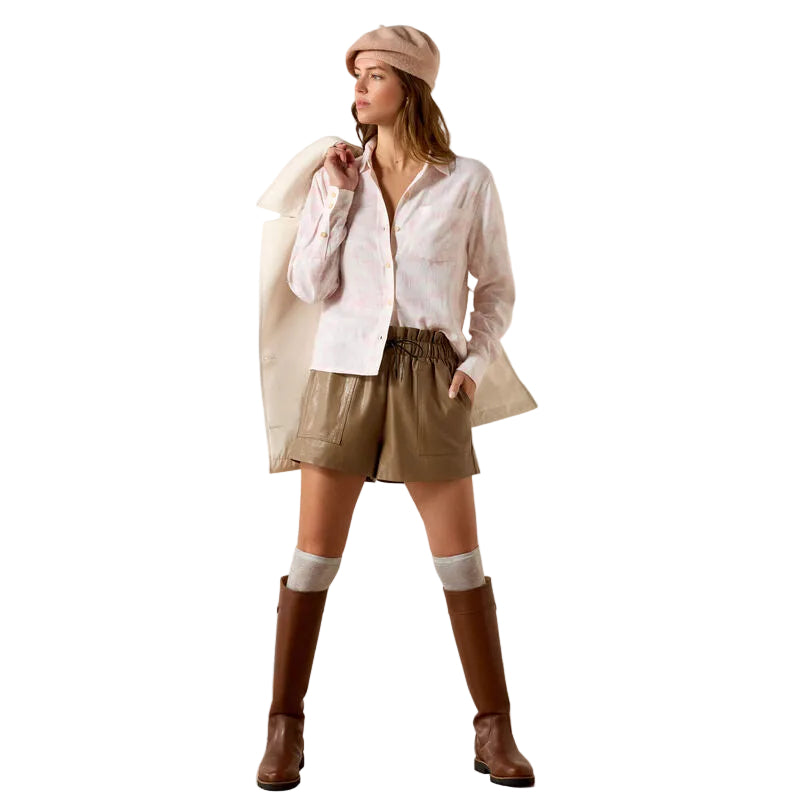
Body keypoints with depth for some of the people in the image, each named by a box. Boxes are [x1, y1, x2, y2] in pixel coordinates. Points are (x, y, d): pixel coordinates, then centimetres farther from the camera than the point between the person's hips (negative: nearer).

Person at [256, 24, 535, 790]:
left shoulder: (468, 180, 0)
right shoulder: (336, 175, 5)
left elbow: (497, 286, 8)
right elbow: (308, 284, -2)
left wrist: (476, 361, -5)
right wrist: (339, 198, -9)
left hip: (428, 380, -1)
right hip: (345, 372, 1)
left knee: (461, 556, 0)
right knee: (315, 552, 0)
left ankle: (494, 731, 13)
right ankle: (285, 728, 13)